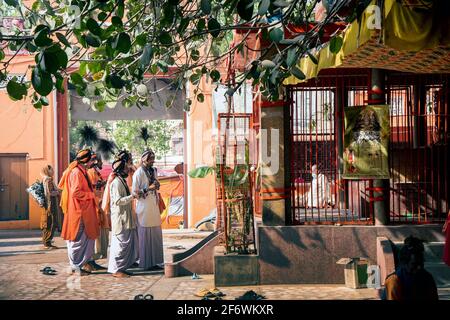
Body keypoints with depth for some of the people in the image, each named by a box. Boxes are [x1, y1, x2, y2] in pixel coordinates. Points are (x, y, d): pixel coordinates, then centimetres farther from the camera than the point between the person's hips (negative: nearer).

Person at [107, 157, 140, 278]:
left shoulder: (123, 181, 16)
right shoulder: (116, 182, -15)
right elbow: (118, 201, -21)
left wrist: (133, 195, 15)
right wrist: (132, 196, -21)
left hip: (126, 218, 10)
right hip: (120, 218, -10)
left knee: (129, 242, 11)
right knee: (121, 243, -7)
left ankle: (121, 267, 18)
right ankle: (116, 270, -1)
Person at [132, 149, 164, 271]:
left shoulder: (153, 171, 12)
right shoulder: (139, 173, -9)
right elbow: (135, 192, -11)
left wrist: (156, 186, 3)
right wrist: (148, 189, -19)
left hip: (154, 206, 7)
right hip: (144, 207, -7)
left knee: (155, 234, 8)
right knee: (145, 235, -2)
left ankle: (154, 262, 16)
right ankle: (145, 263, 5)